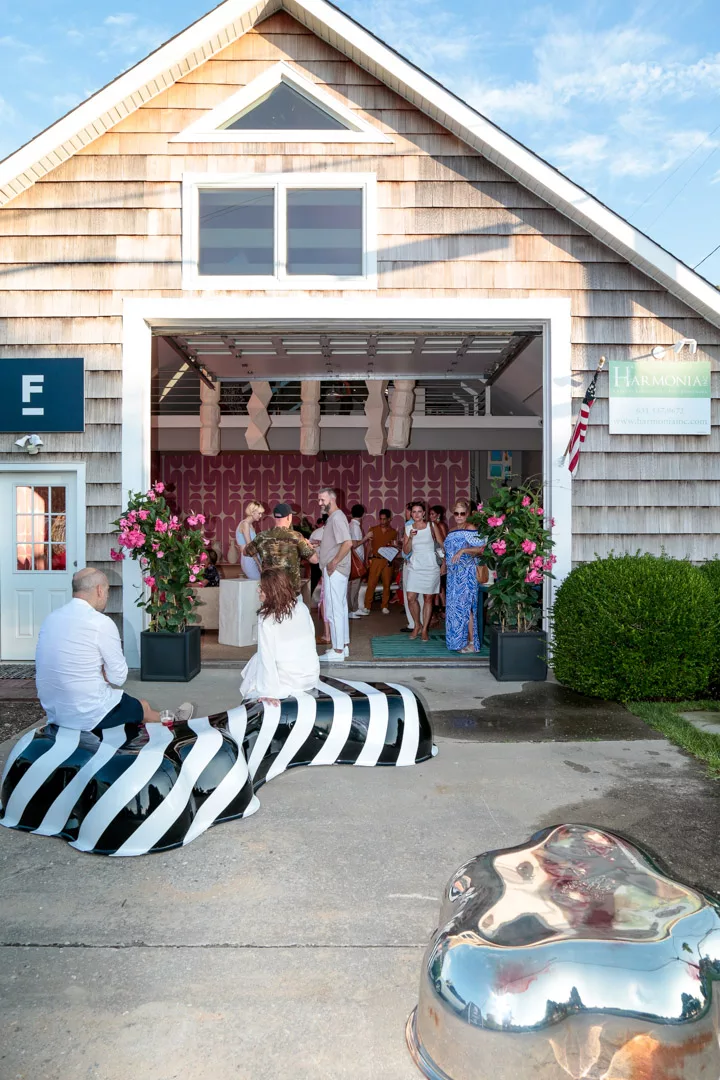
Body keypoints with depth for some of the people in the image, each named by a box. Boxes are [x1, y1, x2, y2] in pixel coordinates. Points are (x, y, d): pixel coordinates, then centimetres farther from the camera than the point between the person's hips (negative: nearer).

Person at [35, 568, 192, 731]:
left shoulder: (52, 617, 2)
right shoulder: (101, 622, -19)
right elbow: (118, 677, -12)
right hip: (88, 716, -7)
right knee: (143, 706, 22)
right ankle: (171, 720, 49)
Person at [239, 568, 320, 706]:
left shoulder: (266, 617, -18)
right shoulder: (301, 607, -4)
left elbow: (267, 657, -18)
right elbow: (311, 637, 6)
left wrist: (269, 693, -16)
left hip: (289, 681, -5)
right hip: (312, 677, 5)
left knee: (257, 661, 23)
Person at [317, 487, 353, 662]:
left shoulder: (337, 517, -16)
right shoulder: (334, 517, 15)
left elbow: (347, 543, -27)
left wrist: (334, 562, -22)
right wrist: (319, 543, 11)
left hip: (334, 571, -10)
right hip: (336, 571, 10)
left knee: (334, 610, -6)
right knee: (341, 608, 15)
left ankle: (338, 651, 0)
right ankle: (344, 645, 23)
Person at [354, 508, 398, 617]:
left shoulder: (394, 532, 8)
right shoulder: (373, 529, 5)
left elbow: (396, 548, 14)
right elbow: (368, 545, 7)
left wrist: (392, 546, -9)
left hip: (387, 561, 1)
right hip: (375, 559, -1)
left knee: (387, 584, 2)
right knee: (371, 583, -6)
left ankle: (385, 607, 12)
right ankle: (367, 607, -2)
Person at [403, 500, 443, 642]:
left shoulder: (431, 526, -1)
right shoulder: (408, 528, 6)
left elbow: (442, 544, 2)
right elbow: (406, 551, 4)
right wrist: (410, 538, -12)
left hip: (430, 566, -2)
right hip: (414, 566, 2)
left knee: (428, 598, 2)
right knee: (411, 598, -7)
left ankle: (425, 630, 14)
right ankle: (417, 625, 16)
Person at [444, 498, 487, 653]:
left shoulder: (470, 529, -8)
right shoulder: (452, 530, 16)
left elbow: (481, 548, -16)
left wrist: (463, 550, -22)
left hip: (466, 572, -8)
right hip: (454, 573, 8)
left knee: (465, 605, -9)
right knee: (454, 605, 8)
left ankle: (472, 643, -3)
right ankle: (460, 641, 17)